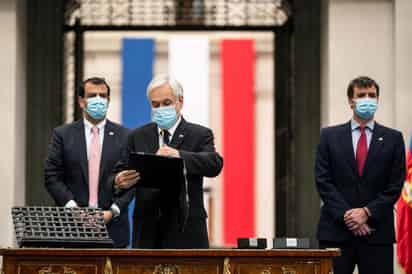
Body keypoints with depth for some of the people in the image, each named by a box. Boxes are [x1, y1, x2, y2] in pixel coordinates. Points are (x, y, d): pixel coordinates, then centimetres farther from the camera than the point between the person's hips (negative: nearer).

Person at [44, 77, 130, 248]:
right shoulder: (63, 134, 6)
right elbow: (52, 177, 2)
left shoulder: (124, 136, 7)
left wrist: (113, 211, -10)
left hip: (112, 225, 0)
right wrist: (72, 207, -11)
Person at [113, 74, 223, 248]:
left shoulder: (199, 135, 2)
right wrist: (120, 181, -19)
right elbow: (121, 173, 8)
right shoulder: (138, 136, 12)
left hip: (186, 232, -3)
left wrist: (179, 155, -33)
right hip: (148, 231, 3)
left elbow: (215, 164, -15)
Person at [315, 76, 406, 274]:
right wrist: (346, 215, -9)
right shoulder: (329, 136, 8)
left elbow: (395, 185, 2)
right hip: (336, 231, 0)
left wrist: (367, 212, -9)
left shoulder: (393, 138, 8)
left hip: (377, 231, 0)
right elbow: (323, 181, 1)